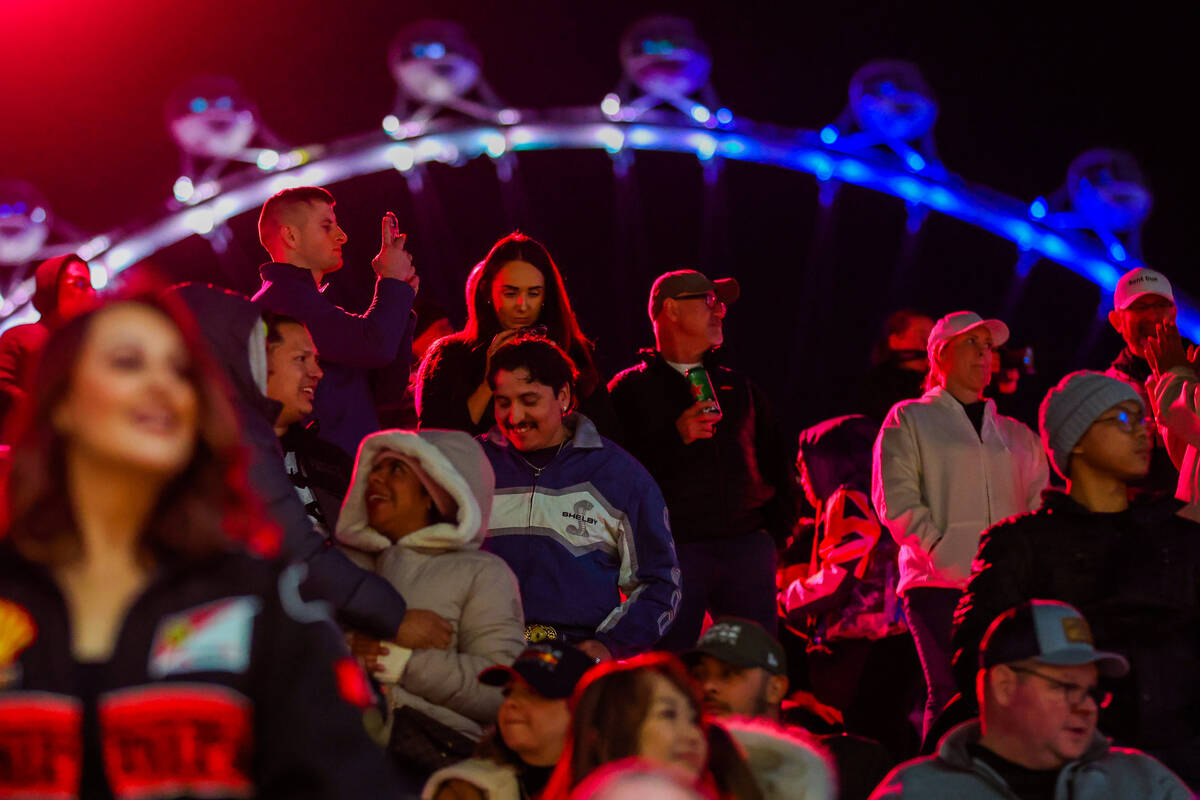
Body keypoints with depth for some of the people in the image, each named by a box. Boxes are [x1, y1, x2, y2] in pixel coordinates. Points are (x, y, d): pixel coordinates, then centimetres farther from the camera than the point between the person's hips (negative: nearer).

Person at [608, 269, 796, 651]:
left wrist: (777, 527, 10)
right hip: (673, 547, -4)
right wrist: (676, 437, -16)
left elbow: (775, 461, 22)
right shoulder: (631, 388, 6)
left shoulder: (739, 386, 22)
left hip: (747, 545, 4)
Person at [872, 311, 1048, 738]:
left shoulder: (1018, 436, 25)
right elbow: (896, 501, 1)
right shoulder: (908, 420, 13)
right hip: (939, 583, -4)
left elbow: (1040, 506, 18)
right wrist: (943, 554, -10)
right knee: (951, 694, -14)